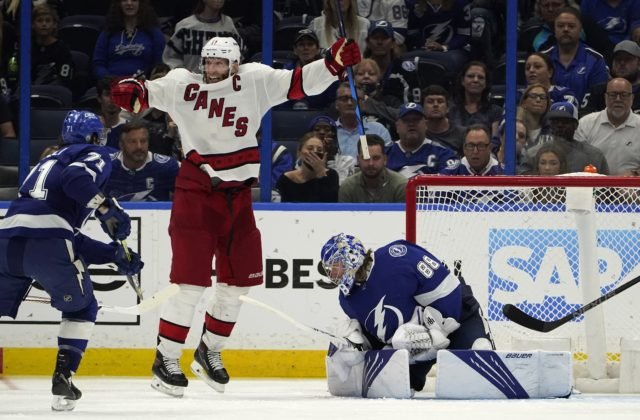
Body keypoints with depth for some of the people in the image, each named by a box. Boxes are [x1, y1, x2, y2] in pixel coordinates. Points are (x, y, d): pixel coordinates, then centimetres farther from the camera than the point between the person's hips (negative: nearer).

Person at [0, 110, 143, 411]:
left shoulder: (48, 162, 36)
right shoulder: (95, 156, 14)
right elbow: (75, 179, -13)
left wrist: (114, 254, 29)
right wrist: (106, 209, -11)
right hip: (47, 244, -5)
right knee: (81, 308, 18)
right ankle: (62, 381, 7)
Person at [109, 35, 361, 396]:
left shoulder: (255, 81, 1)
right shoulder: (184, 85, -6)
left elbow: (298, 83, 0)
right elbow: (151, 93, -11)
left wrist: (333, 64, -12)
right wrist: (130, 92, -33)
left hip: (237, 195, 5)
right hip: (196, 193, -5)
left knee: (239, 280, 10)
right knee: (193, 281, -9)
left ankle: (209, 352, 29)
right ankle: (166, 359, 0)